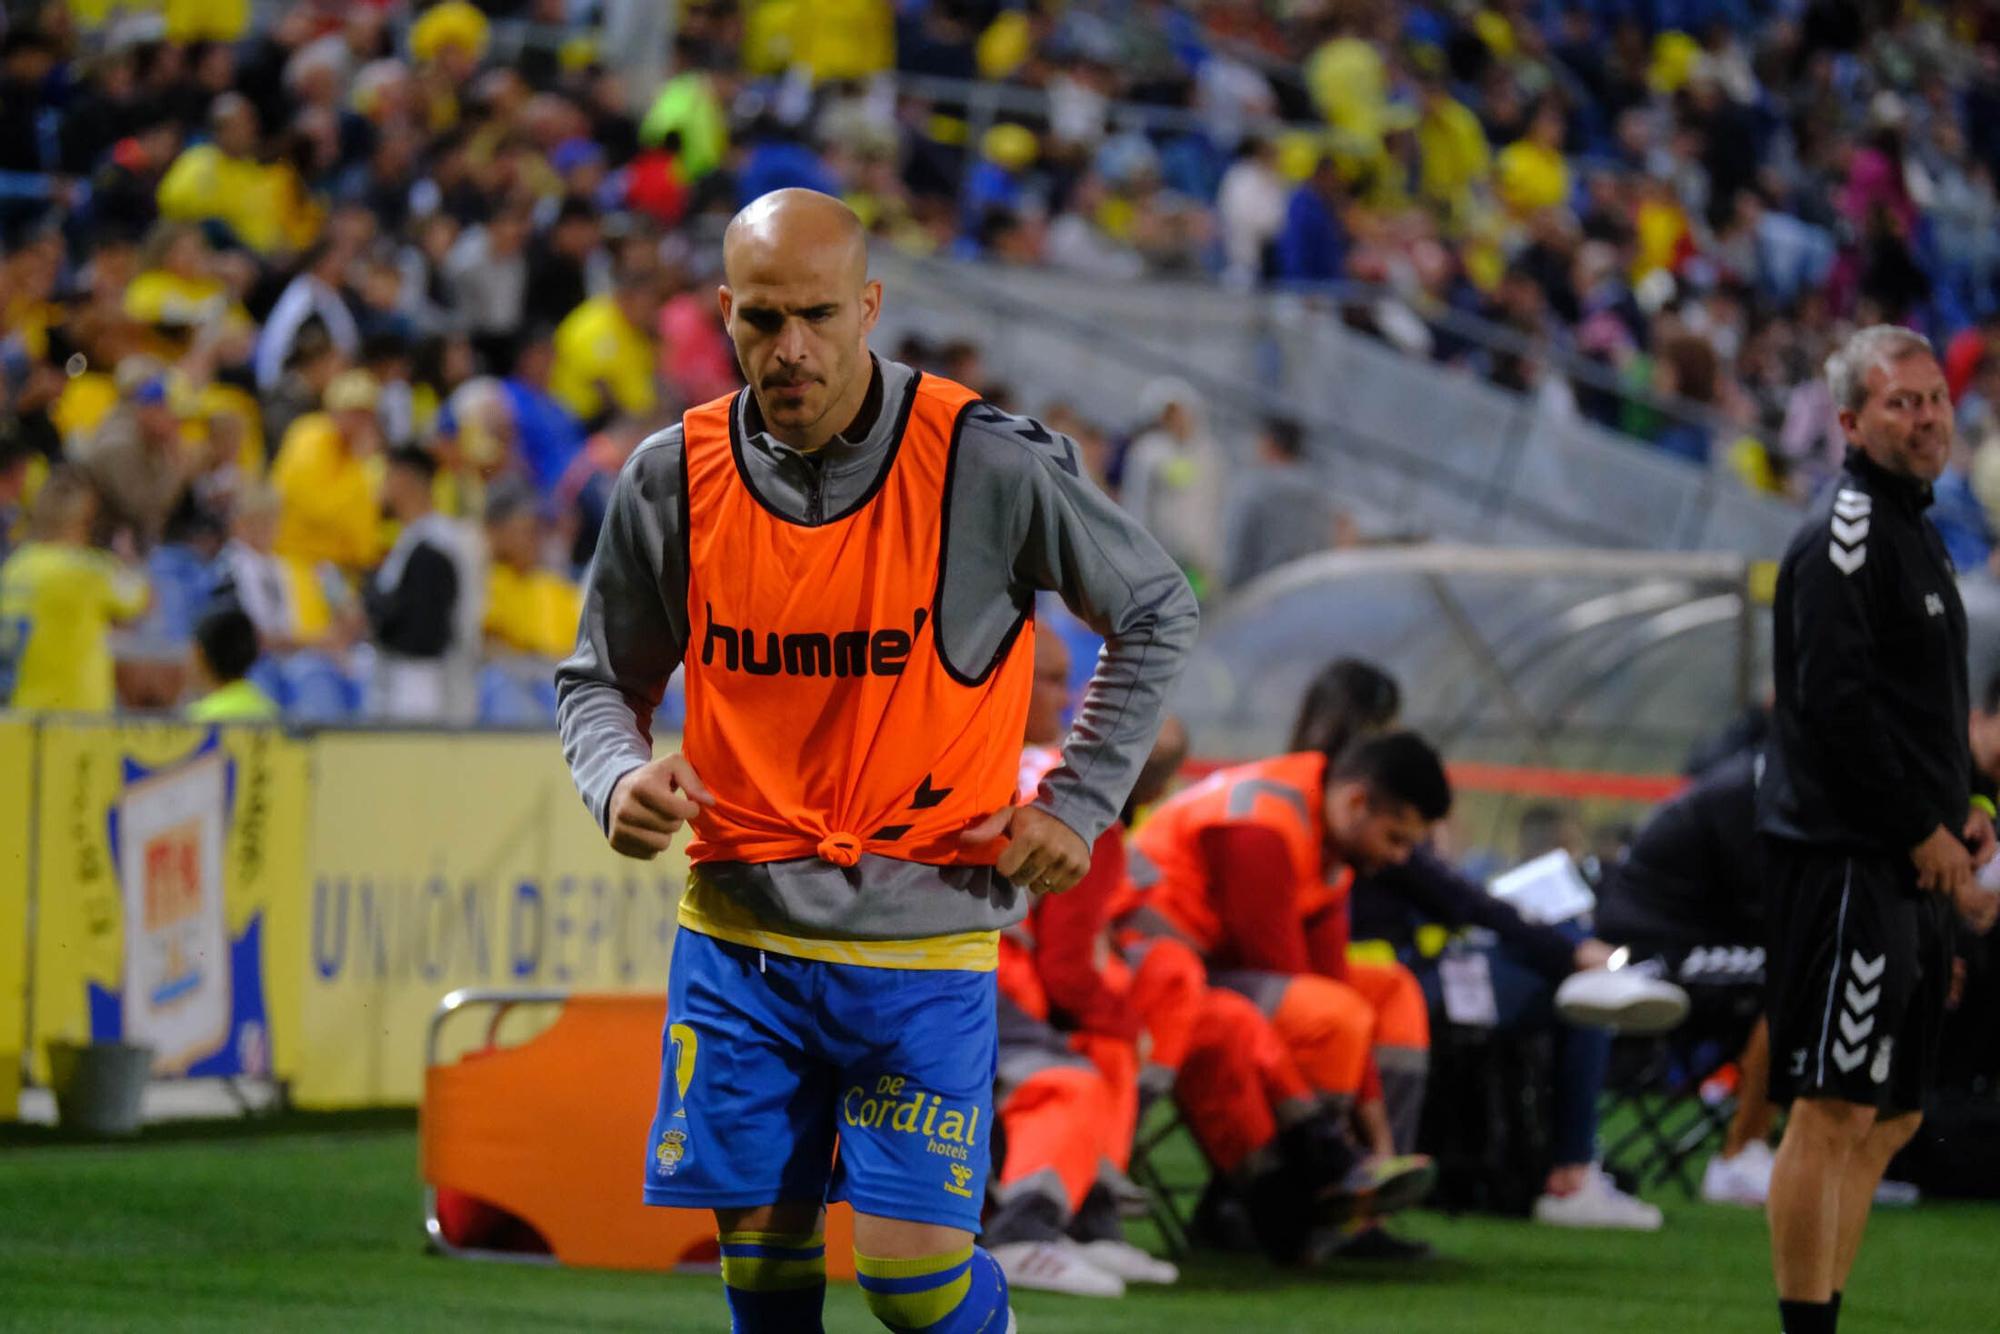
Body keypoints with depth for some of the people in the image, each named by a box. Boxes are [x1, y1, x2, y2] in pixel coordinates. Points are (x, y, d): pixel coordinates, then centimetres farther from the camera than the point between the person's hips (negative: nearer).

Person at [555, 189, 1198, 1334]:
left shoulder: (988, 464, -11)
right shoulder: (673, 478, -2)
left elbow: (1157, 613, 3)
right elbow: (603, 679, 12)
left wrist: (1078, 806, -2)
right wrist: (621, 778, -10)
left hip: (924, 933, -3)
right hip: (740, 928, 3)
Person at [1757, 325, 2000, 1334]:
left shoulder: (1910, 529, 20)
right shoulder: (1844, 531, -11)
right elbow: (1835, 699, -20)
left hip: (1907, 869, 10)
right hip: (1843, 862, -10)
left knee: (1889, 1120, 12)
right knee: (1833, 1112, -10)